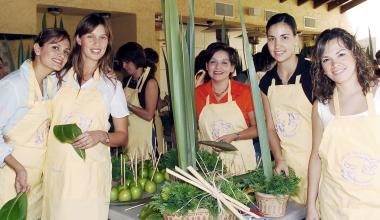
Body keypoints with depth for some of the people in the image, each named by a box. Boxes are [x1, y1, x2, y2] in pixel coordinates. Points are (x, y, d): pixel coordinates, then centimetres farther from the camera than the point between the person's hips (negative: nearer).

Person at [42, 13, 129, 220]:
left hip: (92, 172, -1)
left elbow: (122, 135, 7)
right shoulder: (58, 79, 7)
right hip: (57, 169, 1)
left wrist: (101, 135, -14)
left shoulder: (112, 86, 4)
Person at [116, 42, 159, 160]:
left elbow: (148, 115, -14)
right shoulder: (129, 80, 10)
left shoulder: (150, 82, -9)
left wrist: (127, 105, -13)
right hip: (127, 133, 6)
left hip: (142, 135, -6)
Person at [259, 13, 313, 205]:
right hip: (286, 161, 4)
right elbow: (271, 126, 9)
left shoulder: (312, 72, -10)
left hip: (315, 158, -4)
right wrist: (279, 159, -3)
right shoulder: (266, 82, 5)